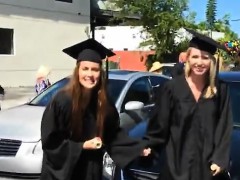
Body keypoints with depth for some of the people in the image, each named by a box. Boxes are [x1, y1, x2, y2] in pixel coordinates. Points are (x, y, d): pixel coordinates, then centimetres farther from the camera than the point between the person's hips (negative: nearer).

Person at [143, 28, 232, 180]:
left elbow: (225, 127, -1)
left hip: (208, 161, 2)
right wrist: (149, 146, -2)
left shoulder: (220, 89, -2)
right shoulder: (172, 87, -8)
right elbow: (159, 122, -2)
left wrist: (220, 159, -6)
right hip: (178, 160, -1)